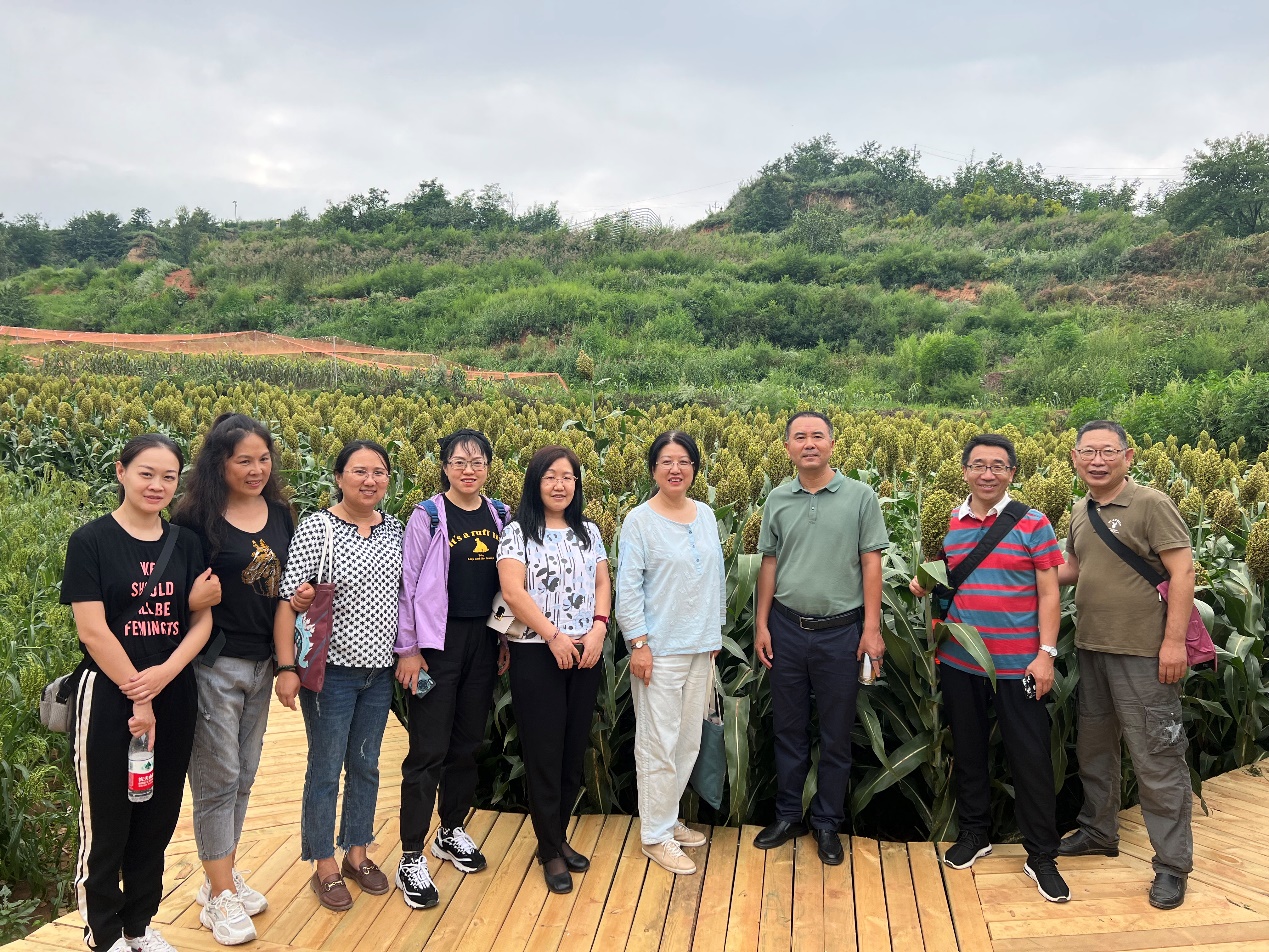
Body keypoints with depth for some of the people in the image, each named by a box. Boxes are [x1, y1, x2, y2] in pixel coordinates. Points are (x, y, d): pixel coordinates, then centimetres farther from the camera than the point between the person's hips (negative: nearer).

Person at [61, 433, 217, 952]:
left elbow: (202, 621, 2)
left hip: (174, 698, 4)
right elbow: (92, 629, -13)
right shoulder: (91, 540, -8)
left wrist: (164, 674, -14)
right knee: (106, 822, 7)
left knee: (158, 817, 14)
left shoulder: (186, 545, 5)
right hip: (107, 698, -4)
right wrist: (137, 696, -14)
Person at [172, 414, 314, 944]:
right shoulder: (197, 518, -12)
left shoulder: (280, 513, 5)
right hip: (214, 664, -6)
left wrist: (302, 597, -3)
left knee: (243, 777, 16)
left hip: (262, 662, 6)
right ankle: (220, 897, 16)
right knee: (218, 780, 2)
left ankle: (222, 874, 32)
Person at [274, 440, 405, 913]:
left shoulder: (396, 530, 2)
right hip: (331, 671, -5)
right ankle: (324, 866, 25)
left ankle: (357, 853, 35)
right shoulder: (316, 528, -12)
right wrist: (287, 667, -17)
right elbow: (288, 600, -13)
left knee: (365, 766, 17)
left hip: (380, 670, 5)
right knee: (325, 770, 8)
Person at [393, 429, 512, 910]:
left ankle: (452, 831, 34)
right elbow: (407, 584, -7)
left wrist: (506, 639, 10)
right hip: (437, 643, -5)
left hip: (484, 641, 5)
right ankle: (411, 858, 7)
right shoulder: (428, 517, -8)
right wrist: (407, 649, -10)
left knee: (468, 744, 15)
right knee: (429, 751, -3)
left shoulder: (500, 516, 6)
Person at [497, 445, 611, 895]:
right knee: (543, 751, 2)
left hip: (586, 654, 5)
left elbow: (603, 583, 9)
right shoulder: (517, 532, -5)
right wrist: (554, 636, -17)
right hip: (537, 655, -5)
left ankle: (558, 836, 27)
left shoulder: (589, 532, 11)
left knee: (574, 749, 11)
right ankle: (550, 850, 16)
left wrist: (598, 629, -7)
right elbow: (512, 591, -13)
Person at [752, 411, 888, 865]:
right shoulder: (777, 500, 4)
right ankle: (787, 815, 27)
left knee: (835, 734, 9)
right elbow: (769, 564, 8)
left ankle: (827, 822, 24)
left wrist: (872, 628, -8)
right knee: (788, 728, 12)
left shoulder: (860, 496, -4)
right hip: (787, 628, 2)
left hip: (840, 629, -2)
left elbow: (871, 564, -4)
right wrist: (762, 625, 4)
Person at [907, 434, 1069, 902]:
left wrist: (1046, 653, -12)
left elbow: (1049, 595, -4)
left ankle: (1041, 855, 17)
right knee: (968, 750, 15)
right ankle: (973, 832, 33)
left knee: (1030, 757, 3)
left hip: (1017, 665, -3)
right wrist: (926, 585, -4)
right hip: (959, 662, 4)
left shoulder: (1033, 524, -4)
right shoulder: (948, 526, 6)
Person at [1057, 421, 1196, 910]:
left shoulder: (1151, 504, -11)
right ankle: (1098, 832, 37)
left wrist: (1174, 640, -19)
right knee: (1093, 745, 19)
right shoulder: (1080, 512, 10)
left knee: (1156, 758, -1)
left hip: (1143, 653, -7)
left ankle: (1172, 864, 12)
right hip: (1091, 648, 7)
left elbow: (1182, 571, -14)